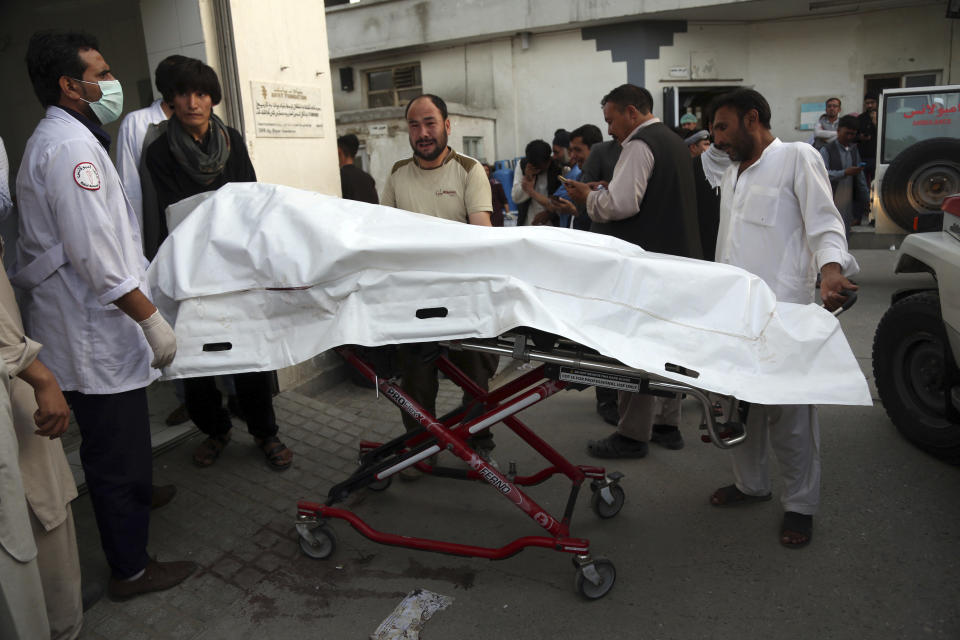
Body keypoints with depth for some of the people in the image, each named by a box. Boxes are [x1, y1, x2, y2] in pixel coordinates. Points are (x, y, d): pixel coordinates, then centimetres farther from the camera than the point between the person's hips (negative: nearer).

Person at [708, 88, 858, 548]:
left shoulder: (797, 158, 1)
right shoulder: (731, 175, 23)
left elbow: (824, 222, -8)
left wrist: (831, 267, -26)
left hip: (781, 312, -7)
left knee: (788, 412, -1)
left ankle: (800, 505, 14)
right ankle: (751, 484, 29)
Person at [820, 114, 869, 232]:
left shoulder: (854, 150, 15)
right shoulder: (826, 150, -4)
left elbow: (860, 176, 16)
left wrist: (866, 198, 14)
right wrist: (845, 173, -24)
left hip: (848, 202, 6)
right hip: (831, 203, -6)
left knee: (845, 235, 6)